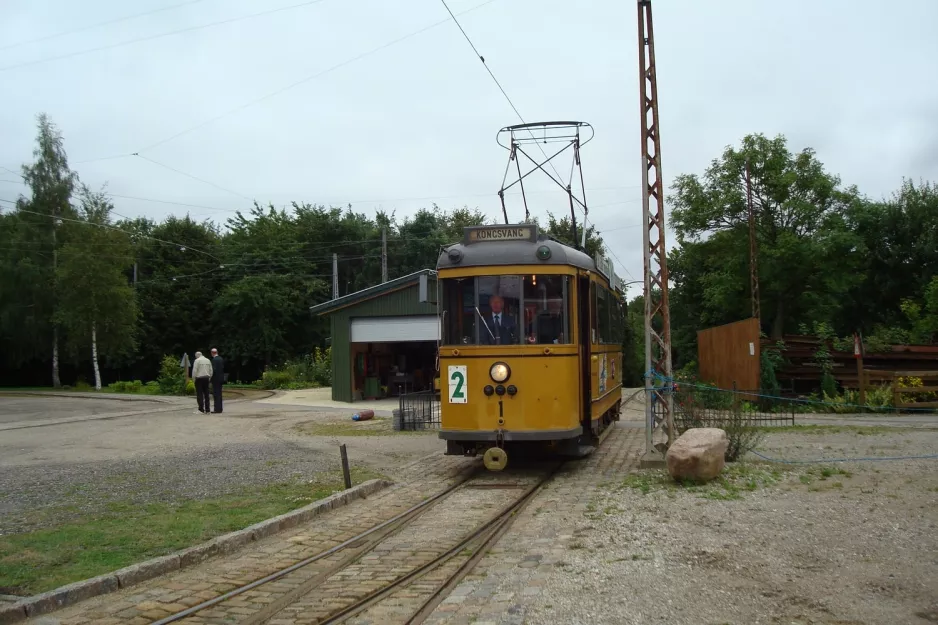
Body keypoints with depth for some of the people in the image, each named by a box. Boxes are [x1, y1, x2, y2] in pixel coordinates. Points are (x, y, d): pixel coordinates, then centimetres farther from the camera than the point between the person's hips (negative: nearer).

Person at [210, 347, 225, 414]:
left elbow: (214, 369, -20)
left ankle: (217, 409, -7)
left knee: (216, 394, -6)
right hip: (221, 378, 9)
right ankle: (219, 409, 18)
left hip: (216, 379, -9)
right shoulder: (221, 359, 10)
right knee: (219, 394, 14)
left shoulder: (214, 360, -15)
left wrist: (211, 376, -6)